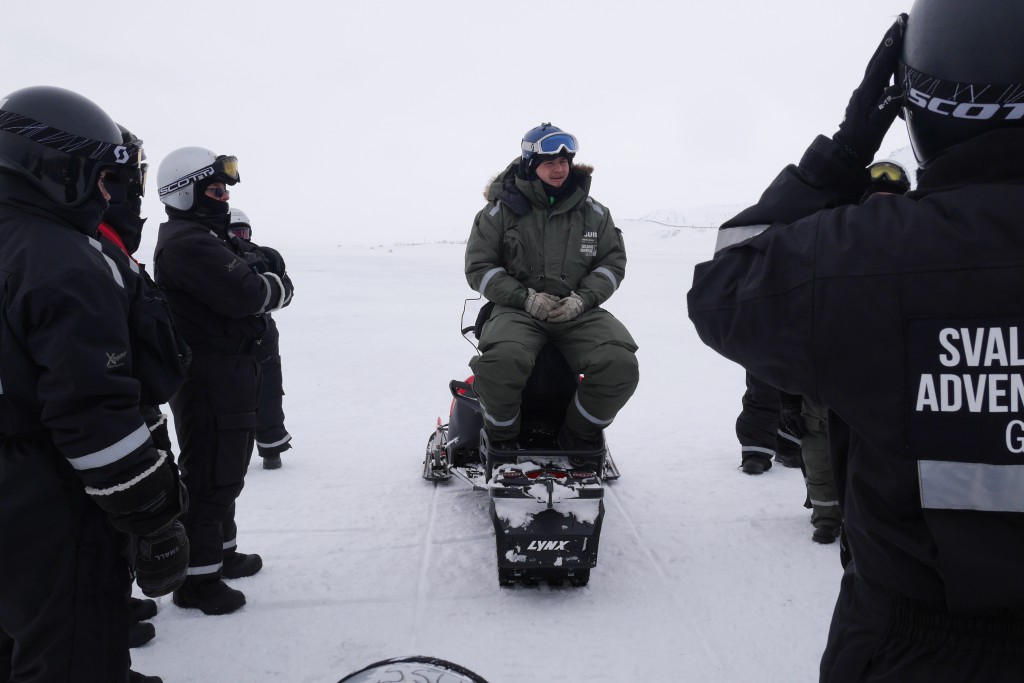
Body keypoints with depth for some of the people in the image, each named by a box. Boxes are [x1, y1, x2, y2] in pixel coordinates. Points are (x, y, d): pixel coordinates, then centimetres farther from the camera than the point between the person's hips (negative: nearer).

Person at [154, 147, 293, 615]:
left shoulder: (206, 237, 17)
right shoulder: (188, 243, -18)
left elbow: (250, 289, 14)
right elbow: (246, 295, -27)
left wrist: (267, 276, -5)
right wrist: (275, 283, -9)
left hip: (228, 372, 11)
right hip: (209, 378, -11)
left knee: (226, 472, 21)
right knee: (211, 478, -2)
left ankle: (220, 551, 36)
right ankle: (198, 578, 10)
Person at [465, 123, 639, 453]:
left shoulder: (592, 211, 11)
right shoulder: (501, 209, 4)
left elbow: (613, 261, 13)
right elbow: (478, 265, 3)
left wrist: (582, 298, -6)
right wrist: (525, 297, -11)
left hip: (578, 311, 3)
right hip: (518, 309, -2)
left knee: (621, 365, -25)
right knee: (501, 361, -36)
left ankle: (581, 433, 4)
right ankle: (501, 435, -4)